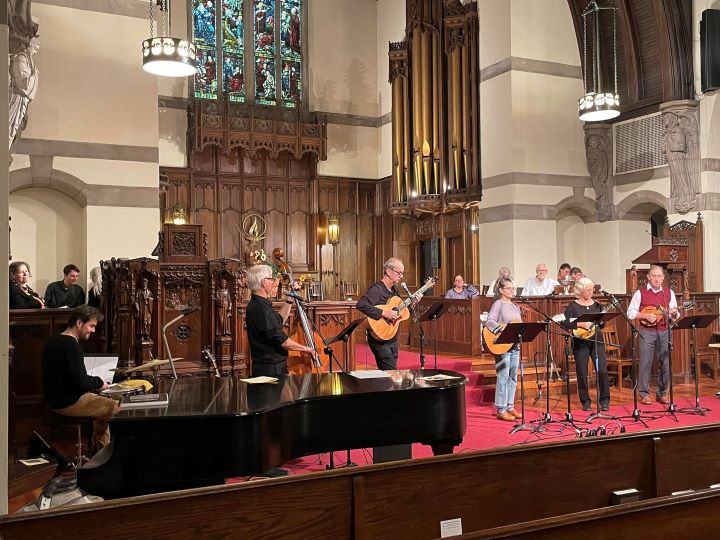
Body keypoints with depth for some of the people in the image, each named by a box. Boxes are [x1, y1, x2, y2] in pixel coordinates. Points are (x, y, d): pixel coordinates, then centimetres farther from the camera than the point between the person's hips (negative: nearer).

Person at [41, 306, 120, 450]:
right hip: (69, 403, -11)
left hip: (55, 400, 11)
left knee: (106, 403, 25)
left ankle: (102, 449, 25)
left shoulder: (53, 341, 11)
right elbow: (80, 381, -26)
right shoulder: (71, 345, -20)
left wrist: (95, 384, 10)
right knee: (117, 408, -7)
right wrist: (99, 383, -7)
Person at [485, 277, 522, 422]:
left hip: (515, 345, 8)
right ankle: (501, 410, 0)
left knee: (513, 377, 11)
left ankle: (510, 407, 20)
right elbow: (489, 321, -19)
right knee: (503, 377, -6)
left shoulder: (515, 306, 17)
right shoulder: (498, 304, -6)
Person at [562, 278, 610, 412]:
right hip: (580, 342, -2)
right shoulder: (573, 306, -2)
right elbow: (564, 323, -12)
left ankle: (605, 400, 6)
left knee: (602, 370, -6)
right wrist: (580, 324, -20)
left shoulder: (597, 305, 9)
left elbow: (602, 324, 9)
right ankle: (586, 401, 15)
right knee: (582, 373, 2)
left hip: (597, 341, 3)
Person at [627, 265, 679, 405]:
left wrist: (674, 313, -11)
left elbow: (675, 315, 12)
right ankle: (644, 394, 6)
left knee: (665, 363, 4)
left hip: (664, 331, 3)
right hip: (646, 332, -3)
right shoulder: (640, 292, -1)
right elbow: (630, 313, -3)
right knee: (645, 363, -2)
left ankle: (661, 393, 16)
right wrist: (646, 316, -16)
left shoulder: (669, 293, 9)